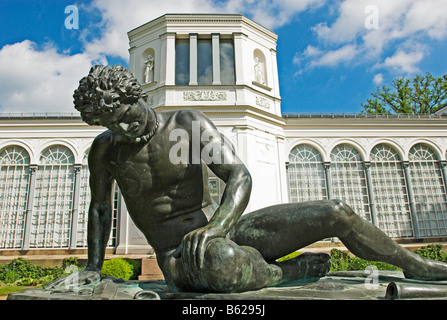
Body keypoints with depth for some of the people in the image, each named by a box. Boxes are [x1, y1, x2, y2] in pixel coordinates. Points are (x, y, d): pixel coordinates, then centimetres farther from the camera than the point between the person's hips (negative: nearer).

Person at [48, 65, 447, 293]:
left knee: (337, 213, -9)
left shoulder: (189, 122, -7)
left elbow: (240, 176, -16)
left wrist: (214, 227, -34)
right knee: (220, 263, -44)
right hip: (178, 258, 0)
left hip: (226, 230, 1)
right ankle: (294, 270, -12)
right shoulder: (105, 149, 0)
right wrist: (93, 267, 8)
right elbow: (100, 208, 15)